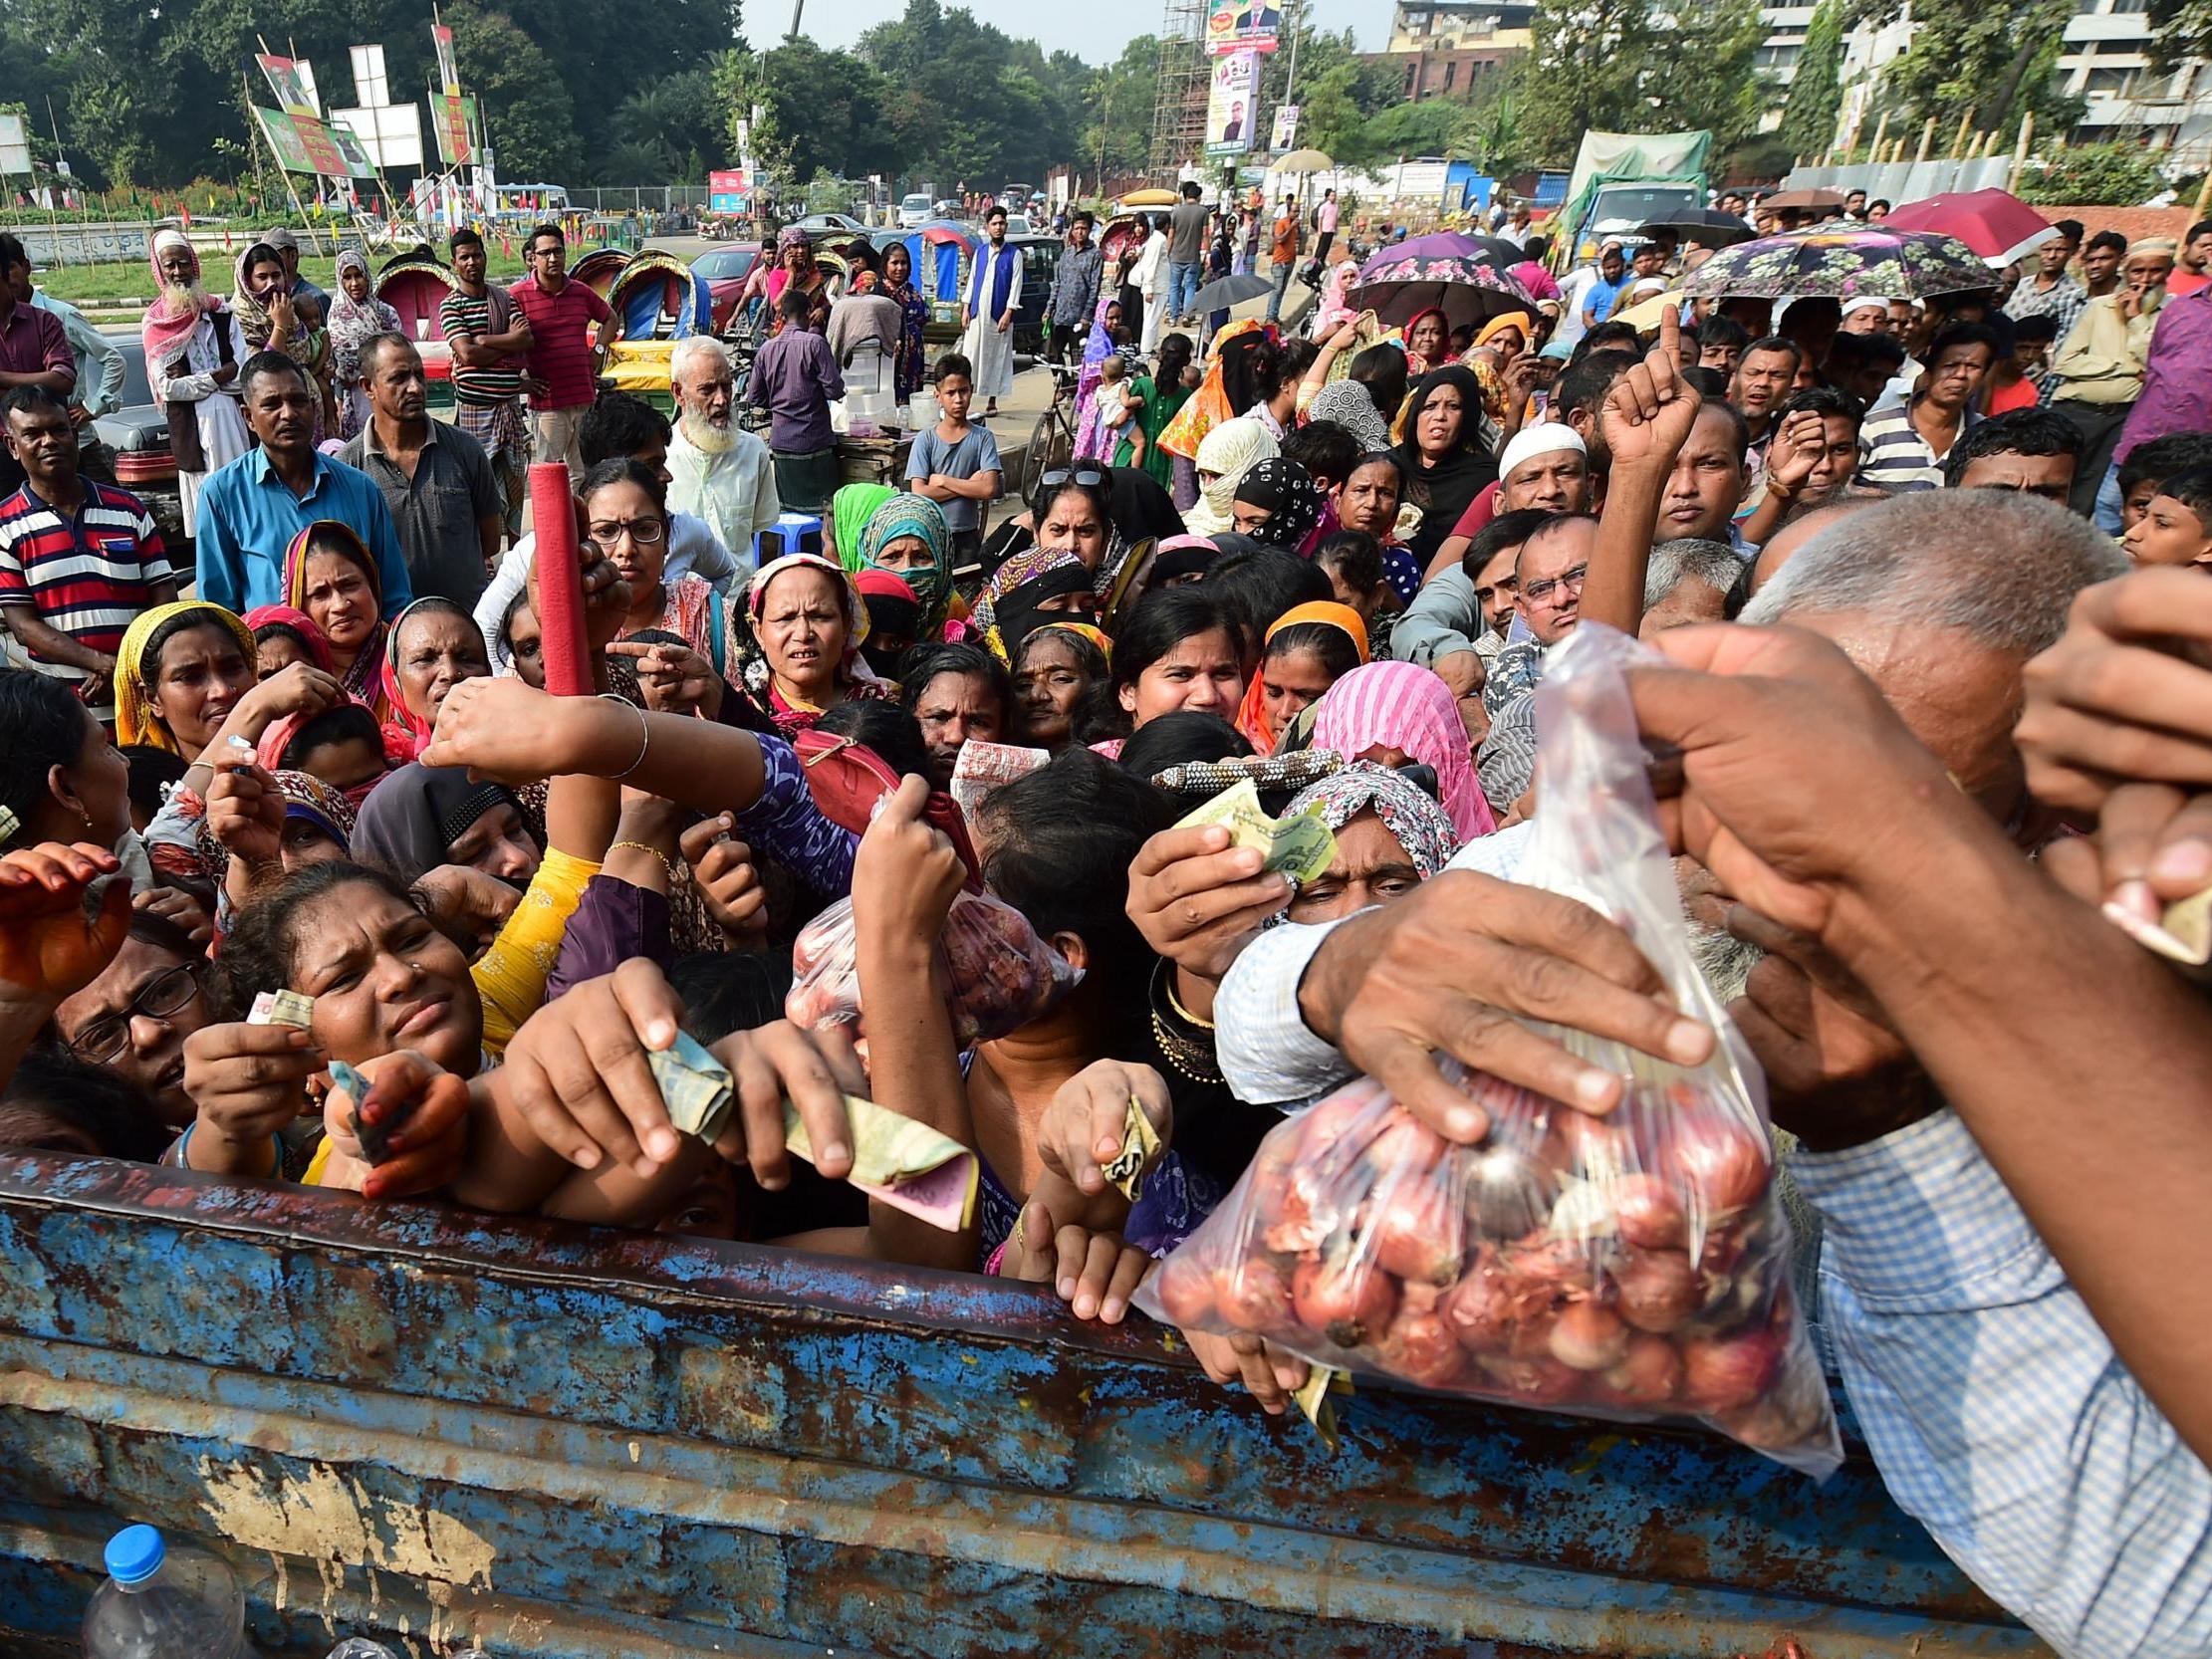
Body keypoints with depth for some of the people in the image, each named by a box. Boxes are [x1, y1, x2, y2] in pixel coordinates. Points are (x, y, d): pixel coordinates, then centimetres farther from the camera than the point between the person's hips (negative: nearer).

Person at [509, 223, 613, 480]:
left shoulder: (581, 292, 10)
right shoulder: (518, 295, -4)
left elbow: (610, 319, 28)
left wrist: (597, 351, 15)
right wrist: (520, 380, -7)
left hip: (586, 398, 5)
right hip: (548, 402, -5)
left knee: (585, 472, 12)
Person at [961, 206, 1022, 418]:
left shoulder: (1014, 254, 1)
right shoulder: (980, 252, 11)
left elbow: (1015, 285, -4)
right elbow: (971, 280, 13)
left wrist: (1008, 313, -12)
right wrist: (965, 309, 5)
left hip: (998, 314, -3)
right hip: (977, 313, 3)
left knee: (997, 359, 3)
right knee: (970, 356, 0)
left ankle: (992, 403, 11)